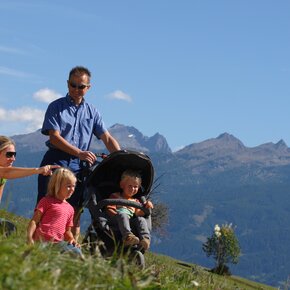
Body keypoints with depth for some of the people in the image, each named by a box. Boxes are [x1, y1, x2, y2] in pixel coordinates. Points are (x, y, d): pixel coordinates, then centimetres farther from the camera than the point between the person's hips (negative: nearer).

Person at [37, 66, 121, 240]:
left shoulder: (92, 112, 16)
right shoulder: (56, 107, 4)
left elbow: (107, 139, 10)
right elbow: (54, 137, -8)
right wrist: (79, 153, -19)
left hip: (78, 166, 4)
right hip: (56, 161, -3)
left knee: (75, 211, 0)